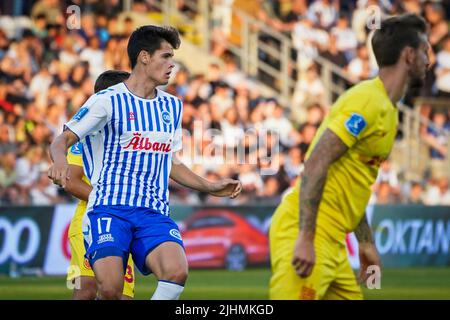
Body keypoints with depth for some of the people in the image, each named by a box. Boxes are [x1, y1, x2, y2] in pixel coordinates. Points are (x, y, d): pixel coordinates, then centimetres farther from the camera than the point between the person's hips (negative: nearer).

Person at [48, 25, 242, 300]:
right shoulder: (108, 100, -1)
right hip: (109, 207, -4)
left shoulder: (173, 106, 17)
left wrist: (210, 187, 21)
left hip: (154, 213, 4)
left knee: (177, 272, -26)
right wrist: (60, 161, -24)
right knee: (110, 289, -24)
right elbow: (62, 140, -2)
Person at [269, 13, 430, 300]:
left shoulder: (385, 109, 17)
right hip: (307, 235, -10)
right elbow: (315, 165, -20)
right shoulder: (368, 101, -13)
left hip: (332, 243, 10)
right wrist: (305, 238, -25)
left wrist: (367, 243, 24)